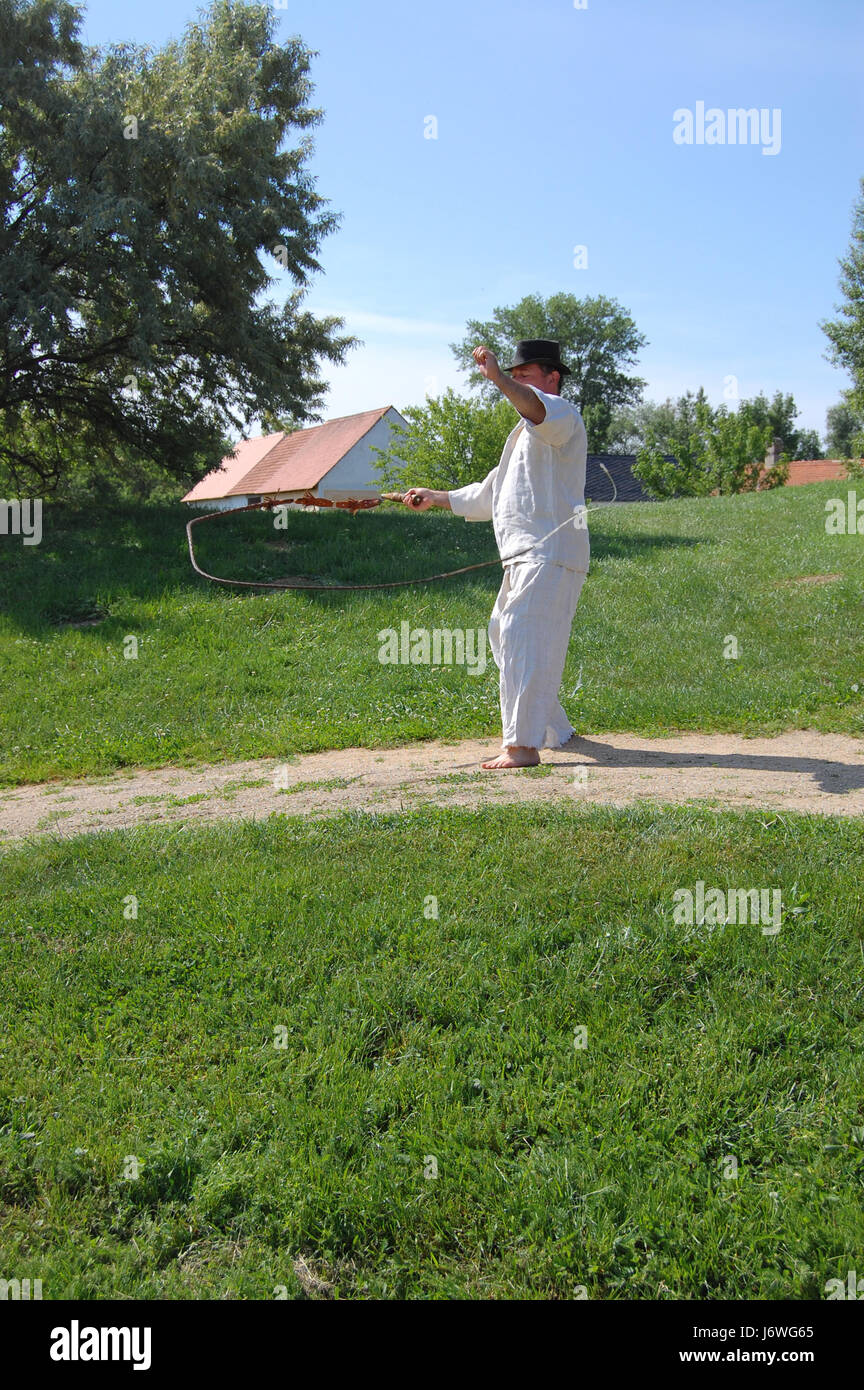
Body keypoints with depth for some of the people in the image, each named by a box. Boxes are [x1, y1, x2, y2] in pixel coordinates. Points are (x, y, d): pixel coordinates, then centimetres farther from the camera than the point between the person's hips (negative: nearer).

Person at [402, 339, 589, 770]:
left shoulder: (562, 416, -4)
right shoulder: (524, 433, 27)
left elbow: (540, 410, -32)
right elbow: (489, 495, 36)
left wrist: (498, 378, -46)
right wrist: (435, 498, 34)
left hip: (551, 553, -11)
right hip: (524, 557, 11)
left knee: (524, 637, -21)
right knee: (503, 634, 19)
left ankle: (523, 746, -24)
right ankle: (554, 730, 31)